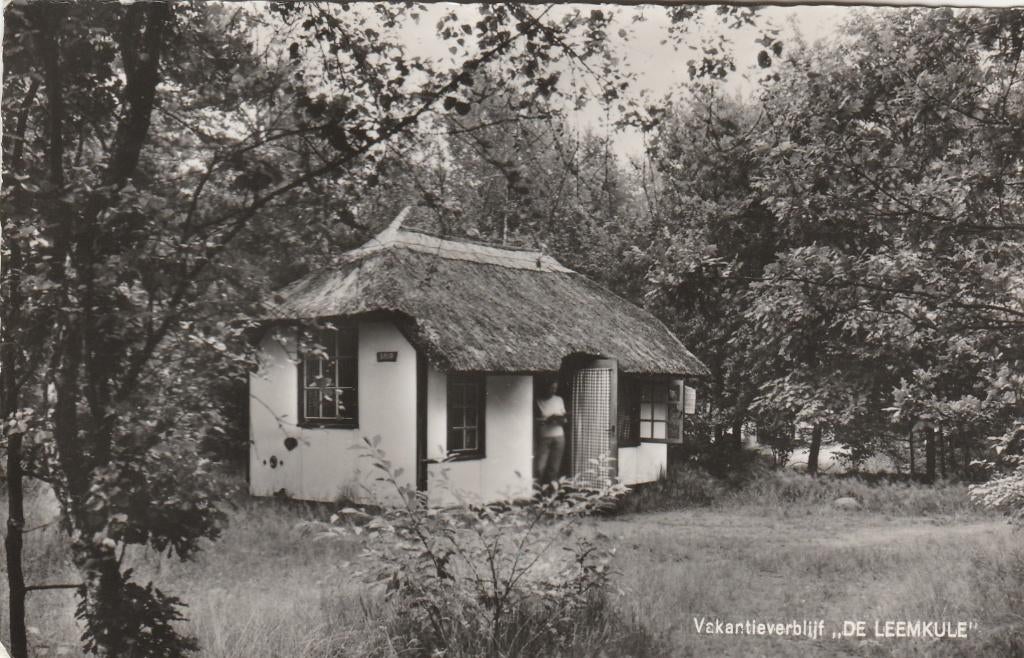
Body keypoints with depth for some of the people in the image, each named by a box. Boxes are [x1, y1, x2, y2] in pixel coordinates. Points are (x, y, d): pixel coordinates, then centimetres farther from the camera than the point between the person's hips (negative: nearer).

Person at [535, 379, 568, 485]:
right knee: (540, 467, -8)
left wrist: (562, 419, -12)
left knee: (554, 468, 0)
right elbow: (535, 420, -5)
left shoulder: (559, 400, 8)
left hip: (559, 437, 3)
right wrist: (548, 419, -18)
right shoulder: (538, 401, -2)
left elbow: (565, 419, 10)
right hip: (543, 438, -2)